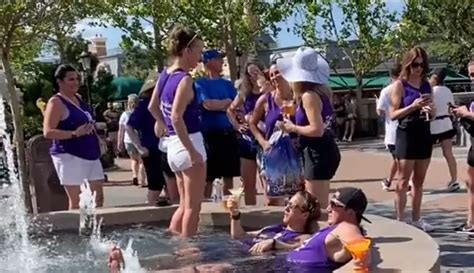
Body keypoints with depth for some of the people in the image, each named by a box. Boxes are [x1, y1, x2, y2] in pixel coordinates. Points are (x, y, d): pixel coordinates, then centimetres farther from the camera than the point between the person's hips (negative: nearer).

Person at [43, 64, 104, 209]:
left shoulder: (78, 99, 15)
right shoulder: (56, 102, -9)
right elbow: (48, 132, -18)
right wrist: (75, 134, -25)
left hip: (91, 155, 8)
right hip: (69, 156, -8)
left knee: (98, 196, 9)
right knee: (76, 200, -5)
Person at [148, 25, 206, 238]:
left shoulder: (165, 75, 10)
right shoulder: (185, 79, -16)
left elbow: (153, 107, 23)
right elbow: (177, 117, -25)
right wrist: (192, 151, -22)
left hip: (172, 145, 9)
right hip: (188, 144, -9)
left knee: (185, 204, 18)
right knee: (193, 206, 1)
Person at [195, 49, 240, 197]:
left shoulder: (227, 84, 14)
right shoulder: (200, 84, -2)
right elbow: (208, 104, -17)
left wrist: (217, 105, -9)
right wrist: (227, 102, -3)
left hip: (228, 133, 5)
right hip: (211, 134, -5)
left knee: (229, 176, 9)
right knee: (208, 177, 0)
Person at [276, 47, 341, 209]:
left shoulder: (309, 95, -17)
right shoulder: (320, 90, 9)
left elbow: (317, 130, -24)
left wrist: (293, 128, -11)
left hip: (318, 153, -10)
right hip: (323, 151, 10)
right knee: (320, 204, 17)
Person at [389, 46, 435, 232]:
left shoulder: (426, 85, 11)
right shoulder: (400, 85, -6)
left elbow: (432, 115, 16)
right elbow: (393, 114, -10)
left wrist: (430, 109, -6)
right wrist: (413, 106, -22)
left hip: (424, 135, 6)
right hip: (406, 136, -6)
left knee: (419, 181, 11)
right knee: (403, 181, -3)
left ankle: (416, 219, 18)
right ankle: (400, 220, 2)